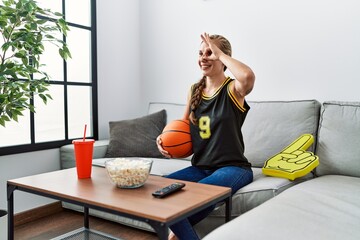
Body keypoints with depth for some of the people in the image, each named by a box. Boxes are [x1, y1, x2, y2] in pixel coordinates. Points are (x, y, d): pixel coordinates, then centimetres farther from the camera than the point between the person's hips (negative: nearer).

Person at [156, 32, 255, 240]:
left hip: (233, 167, -5)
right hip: (200, 167, 6)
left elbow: (248, 76, -33)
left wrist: (220, 54, -17)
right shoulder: (194, 90, 10)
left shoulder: (233, 89, -7)